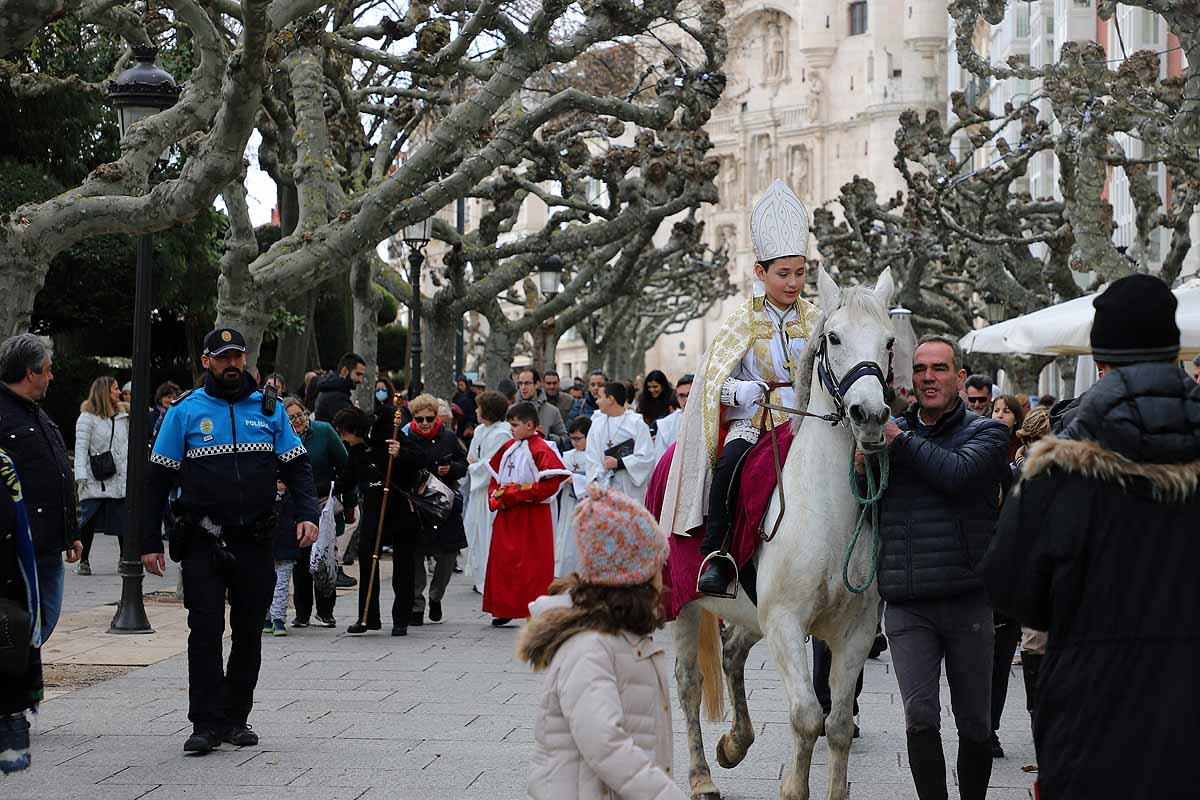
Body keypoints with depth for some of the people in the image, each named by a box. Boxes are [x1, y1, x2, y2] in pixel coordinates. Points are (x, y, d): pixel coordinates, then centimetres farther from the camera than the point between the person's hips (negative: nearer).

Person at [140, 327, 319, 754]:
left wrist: (307, 514, -8)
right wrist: (150, 542, -2)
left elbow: (297, 466, 9)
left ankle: (235, 718, 18)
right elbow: (157, 479, 3)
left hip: (254, 542, 3)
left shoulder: (270, 410, 8)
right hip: (203, 543, -3)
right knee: (206, 631, -6)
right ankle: (206, 723, -4)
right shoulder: (186, 412, 1)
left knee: (248, 632, 8)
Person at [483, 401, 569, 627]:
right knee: (503, 560, 9)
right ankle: (505, 610, 19)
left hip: (533, 516, -7)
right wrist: (495, 498, -2)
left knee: (533, 564, -3)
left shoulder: (541, 451, -12)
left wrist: (513, 495, -18)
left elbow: (550, 484, -19)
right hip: (507, 514, 7)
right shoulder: (508, 448, 9)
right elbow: (496, 477, 18)